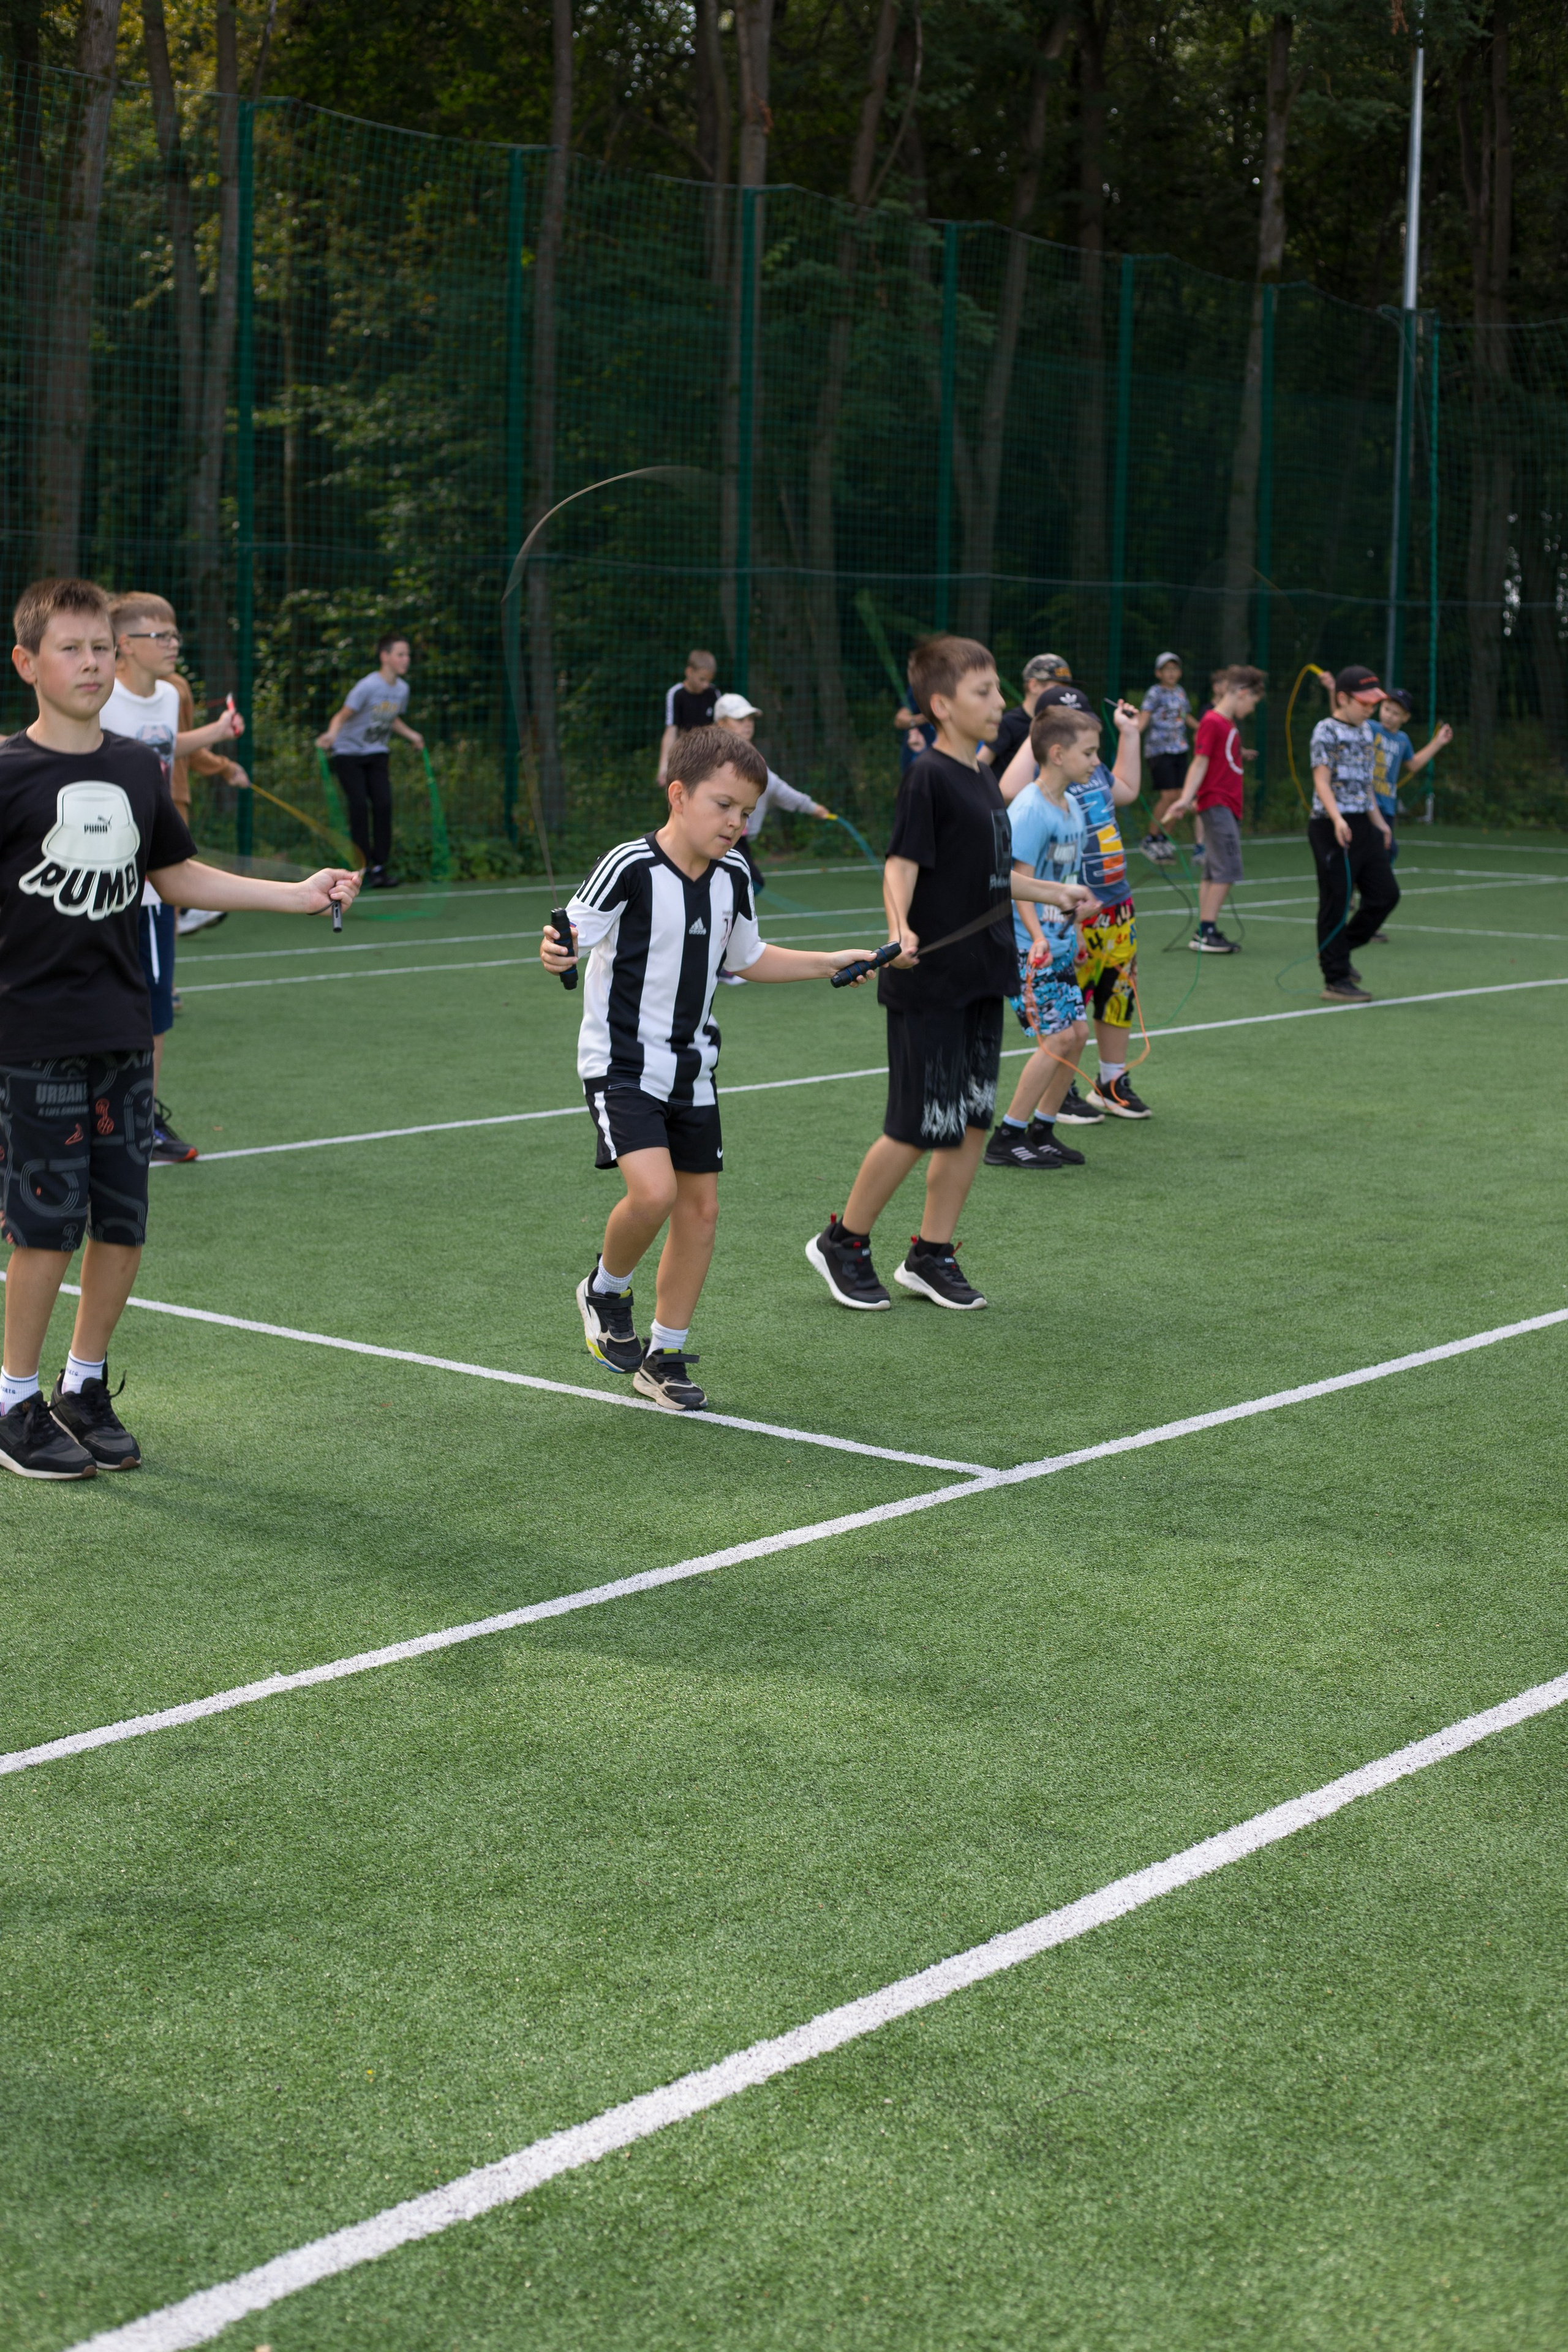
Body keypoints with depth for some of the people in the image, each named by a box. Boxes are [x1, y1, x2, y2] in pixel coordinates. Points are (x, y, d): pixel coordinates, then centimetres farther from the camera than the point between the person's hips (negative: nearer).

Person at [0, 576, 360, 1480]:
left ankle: (85, 1388, 25)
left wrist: (298, 895, 14)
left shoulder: (139, 768, 9)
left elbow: (177, 876, 19)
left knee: (122, 1226, 8)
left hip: (123, 1033, 5)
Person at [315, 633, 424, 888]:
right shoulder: (368, 686, -20)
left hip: (377, 754, 5)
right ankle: (363, 868, -6)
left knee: (383, 804, -9)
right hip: (349, 753, -5)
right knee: (359, 805, -13)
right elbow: (343, 715, -23)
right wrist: (331, 735, -40)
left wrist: (412, 735, 11)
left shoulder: (402, 689, 1)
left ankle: (380, 865, -3)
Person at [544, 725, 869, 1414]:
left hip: (690, 1068, 7)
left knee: (700, 1207, 7)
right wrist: (554, 953, -41)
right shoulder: (629, 866, -18)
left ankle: (664, 1357, 21)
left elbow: (749, 958, 18)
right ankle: (606, 1291, 9)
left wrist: (830, 963, 12)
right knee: (653, 1191, -23)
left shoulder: (733, 877, 2)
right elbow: (572, 936, -19)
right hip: (622, 1064, -7)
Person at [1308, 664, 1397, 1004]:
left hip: (1363, 827, 8)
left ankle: (1338, 951, 24)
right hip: (1332, 828, -8)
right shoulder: (1326, 730, -9)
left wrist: (1379, 822, 24)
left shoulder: (1365, 730, 15)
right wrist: (1337, 819, -29)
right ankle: (1336, 980, 3)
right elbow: (1322, 780, -16)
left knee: (1386, 894, 8)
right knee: (1336, 902, -3)